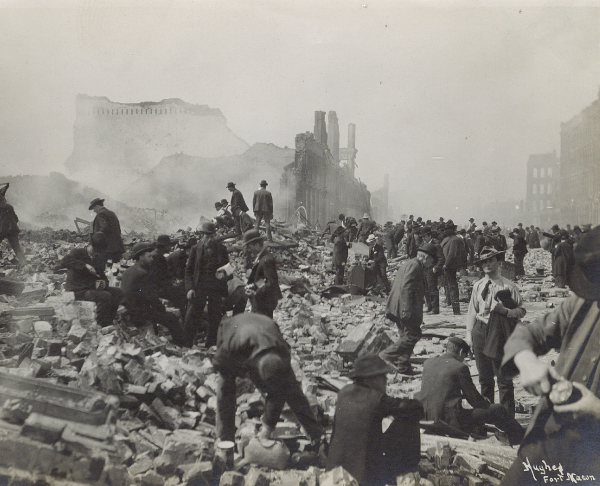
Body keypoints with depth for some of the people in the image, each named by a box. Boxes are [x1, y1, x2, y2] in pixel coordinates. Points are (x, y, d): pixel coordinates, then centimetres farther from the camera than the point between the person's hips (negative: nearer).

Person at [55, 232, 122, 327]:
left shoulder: (98, 258, 17)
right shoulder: (77, 253, -5)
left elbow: (101, 275, 24)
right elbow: (65, 261, -26)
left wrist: (104, 283, -1)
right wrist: (85, 265, -33)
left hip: (92, 288, 8)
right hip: (76, 292, -8)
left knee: (118, 293, -8)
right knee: (105, 296, -28)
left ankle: (108, 324, -5)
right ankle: (100, 326, -19)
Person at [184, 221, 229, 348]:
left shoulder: (221, 249, 6)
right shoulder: (195, 249, 6)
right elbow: (188, 270, 8)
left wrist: (224, 292, 3)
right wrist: (190, 288, -6)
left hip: (216, 290, 0)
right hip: (198, 288, 0)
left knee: (215, 320, 4)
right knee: (191, 319, -3)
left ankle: (211, 346, 15)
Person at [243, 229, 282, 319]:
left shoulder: (267, 260, -22)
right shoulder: (260, 257, 9)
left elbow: (272, 283, -24)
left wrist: (256, 293, -21)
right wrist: (253, 286, 3)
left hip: (264, 303, -10)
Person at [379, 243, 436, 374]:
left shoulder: (409, 264, 21)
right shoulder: (415, 265, -12)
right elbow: (406, 287, -22)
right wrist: (407, 309, -24)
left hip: (399, 309, 11)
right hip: (405, 309, -11)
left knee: (407, 336, 13)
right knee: (413, 335, -8)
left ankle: (403, 366, 16)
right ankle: (386, 355, -8)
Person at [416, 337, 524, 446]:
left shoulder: (428, 362, 9)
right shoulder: (460, 367, -9)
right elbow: (473, 399, -2)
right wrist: (486, 403, 20)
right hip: (451, 420, -7)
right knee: (497, 410, 4)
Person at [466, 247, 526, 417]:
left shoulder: (508, 286, -3)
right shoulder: (478, 286, 9)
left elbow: (521, 310, -1)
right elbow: (472, 311, 12)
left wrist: (506, 311, -19)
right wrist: (469, 333, 7)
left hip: (500, 334, -4)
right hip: (480, 331, 4)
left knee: (503, 377, 0)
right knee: (484, 377, 15)